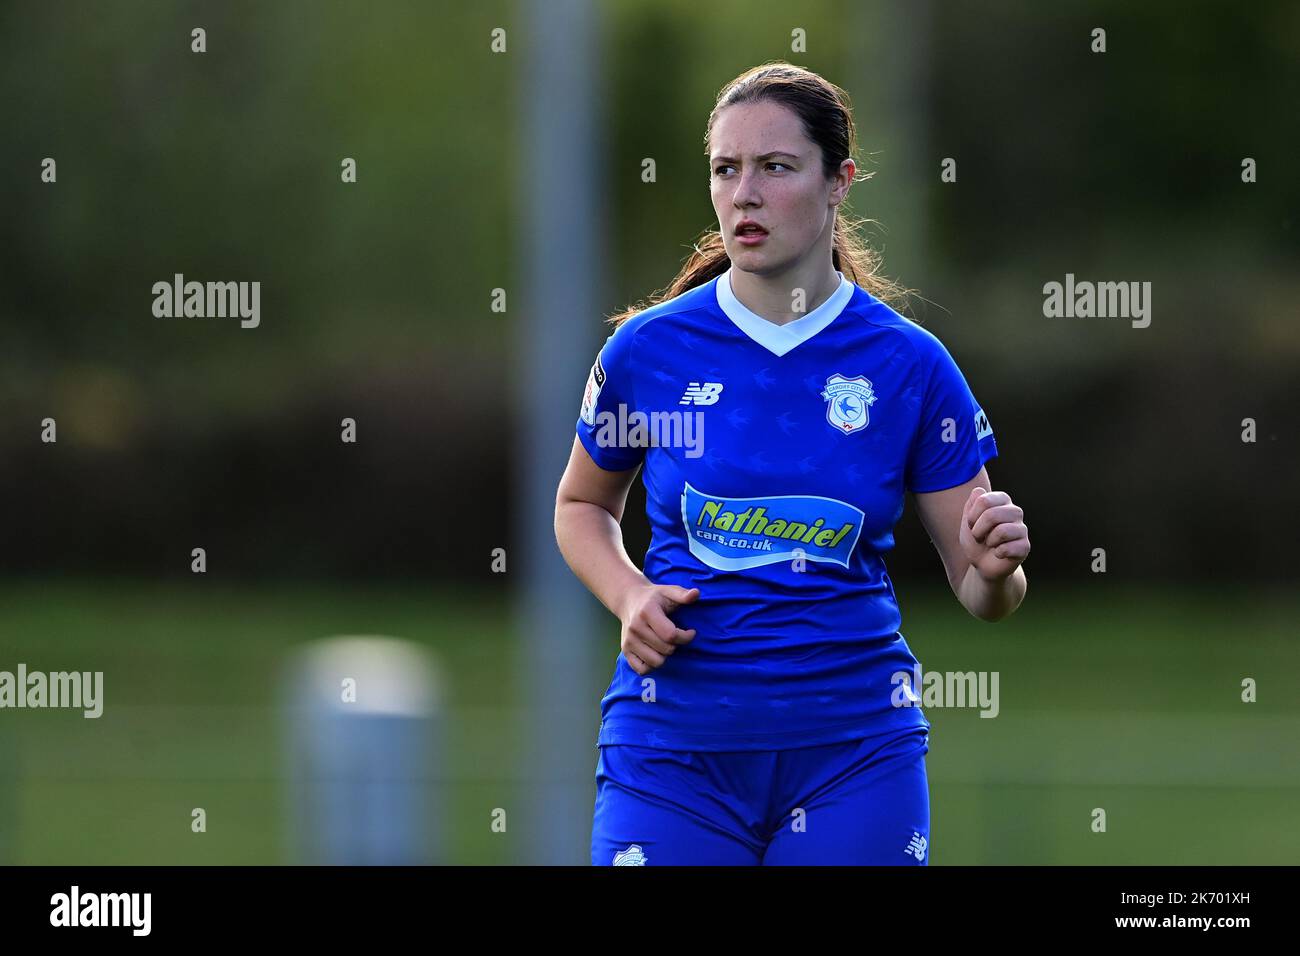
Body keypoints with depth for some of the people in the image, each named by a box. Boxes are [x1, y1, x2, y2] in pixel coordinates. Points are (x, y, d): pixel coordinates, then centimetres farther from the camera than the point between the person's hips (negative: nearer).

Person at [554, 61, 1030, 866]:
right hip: (675, 733, 0)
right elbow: (582, 505, 16)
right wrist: (629, 596, -4)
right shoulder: (646, 349, -2)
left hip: (855, 744, 0)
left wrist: (996, 569, -21)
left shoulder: (910, 365, -2)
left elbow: (979, 592, 3)